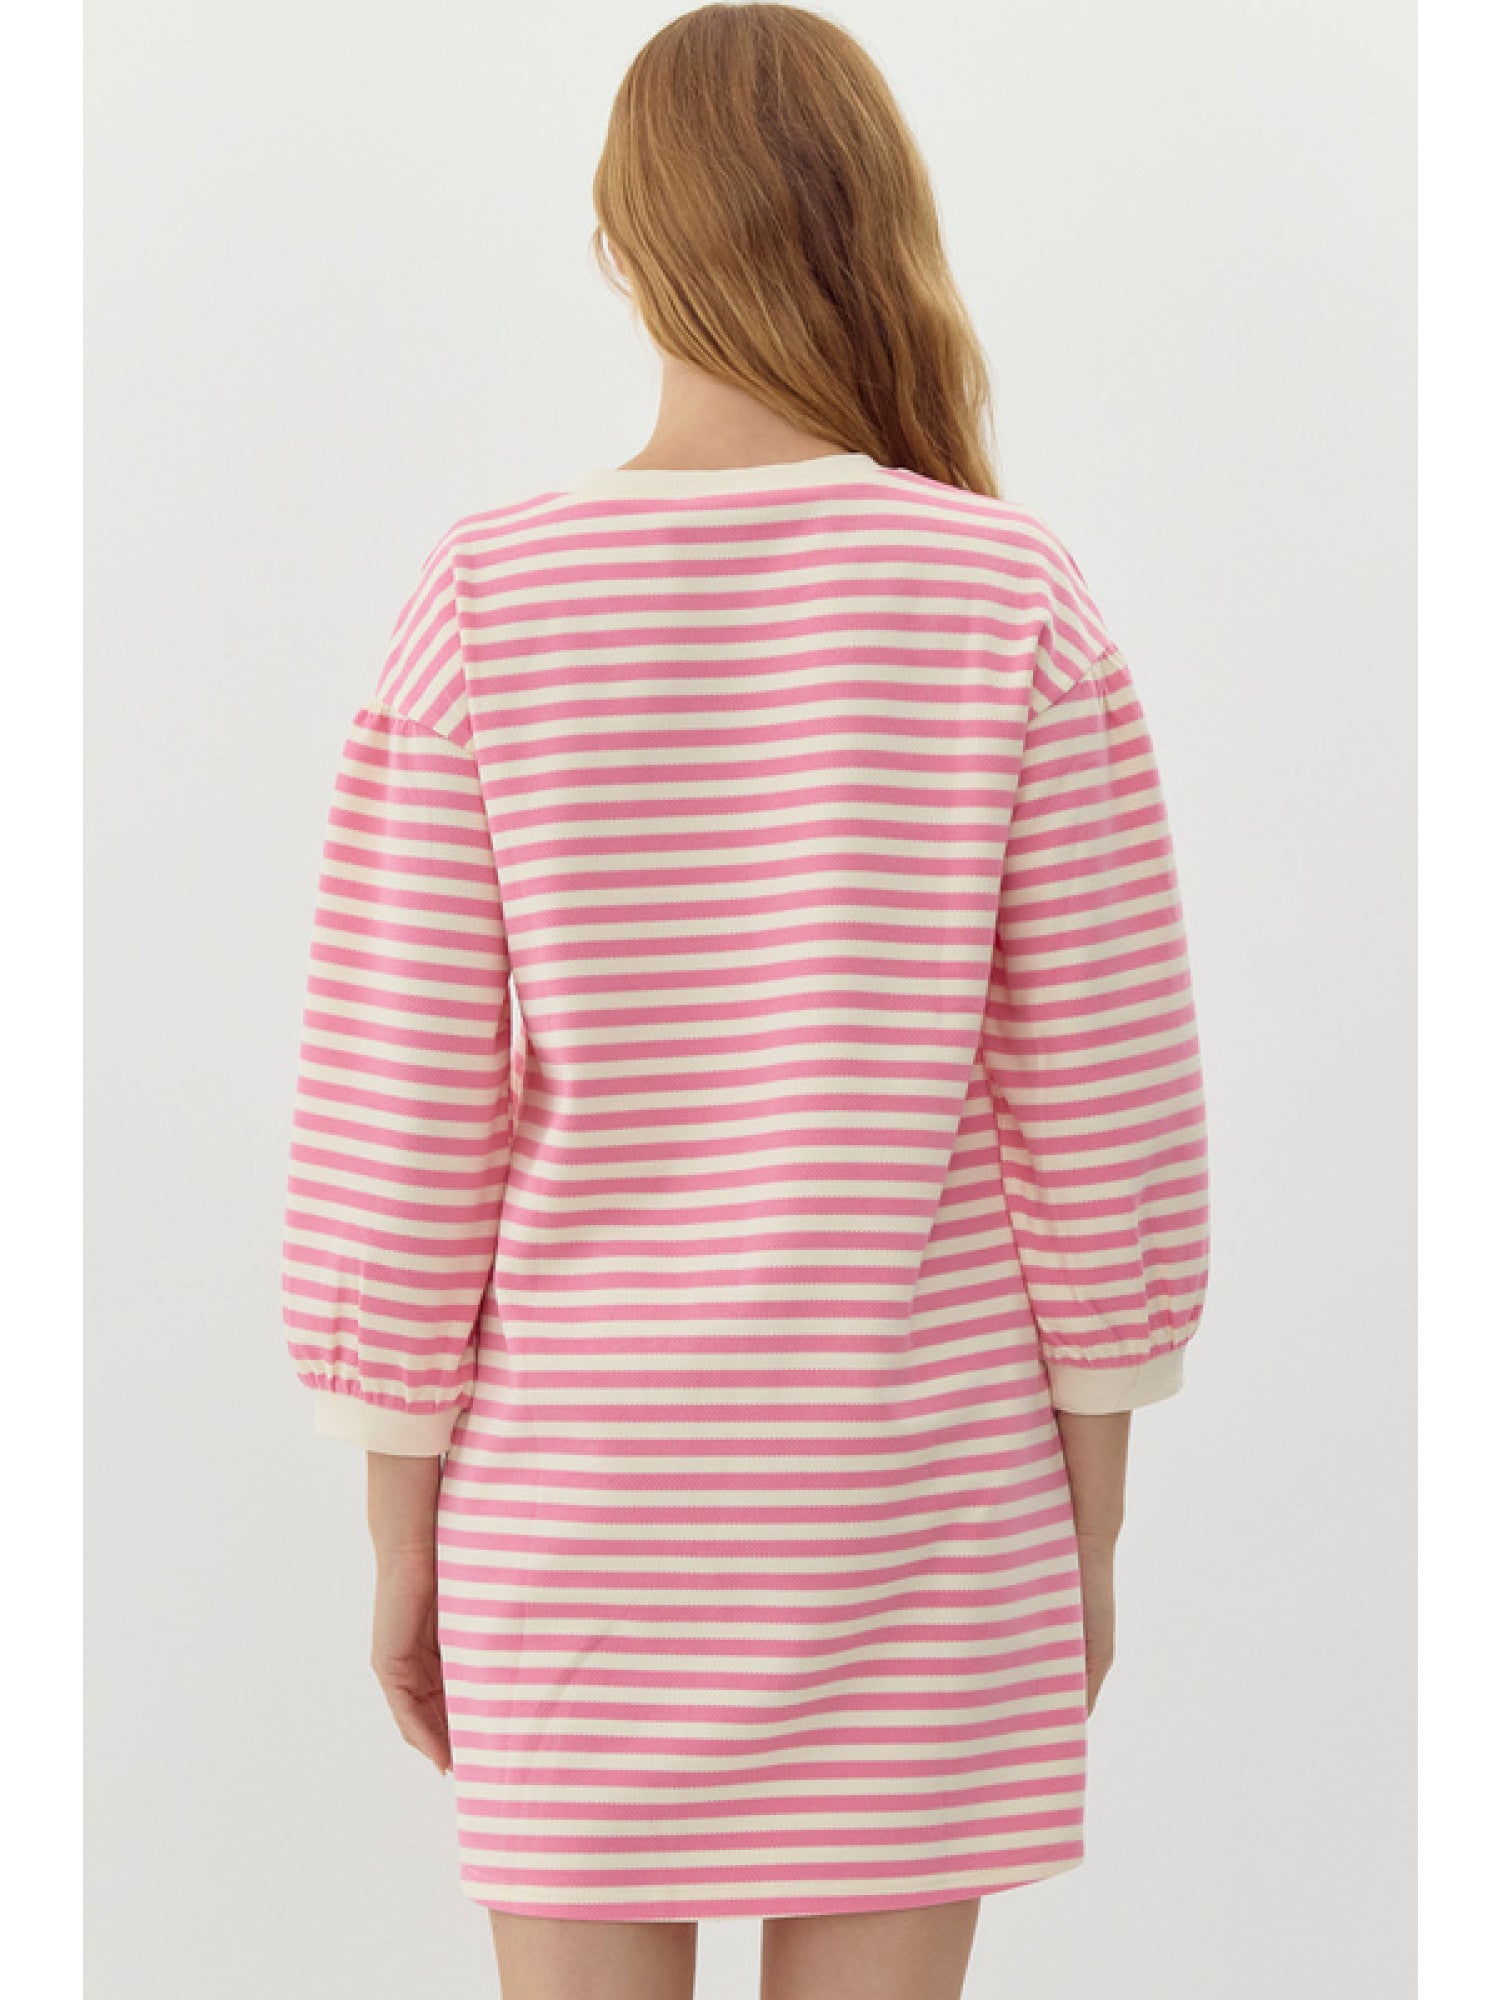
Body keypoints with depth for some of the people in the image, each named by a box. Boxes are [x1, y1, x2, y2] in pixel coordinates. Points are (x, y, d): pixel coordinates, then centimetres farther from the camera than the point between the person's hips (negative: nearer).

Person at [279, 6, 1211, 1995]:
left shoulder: (485, 602, -10)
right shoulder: (1014, 601, -10)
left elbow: (397, 1110, -7)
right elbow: (1096, 1099, -7)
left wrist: (401, 1529, 4)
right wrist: (1093, 1523, 6)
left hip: (573, 1507, 0)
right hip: (908, 1493, 0)